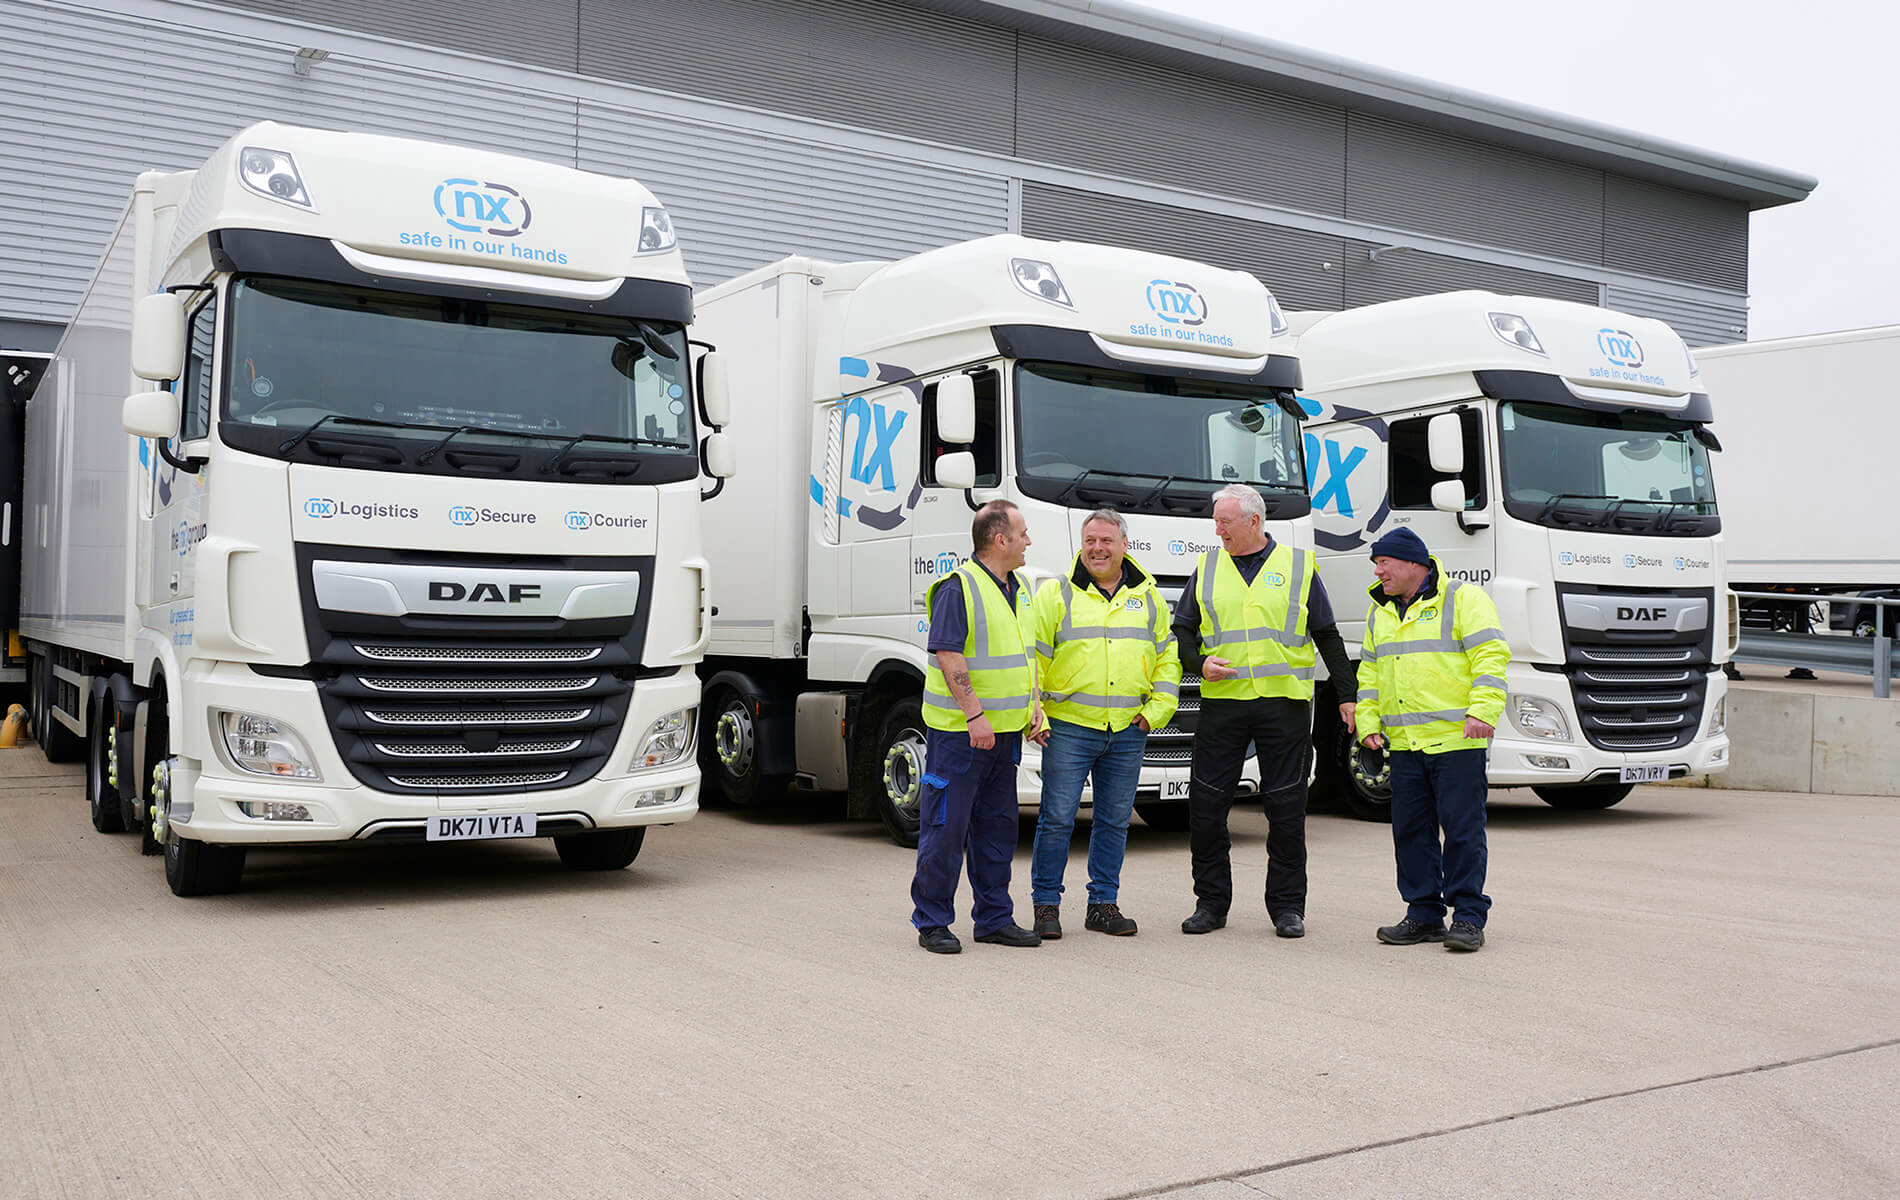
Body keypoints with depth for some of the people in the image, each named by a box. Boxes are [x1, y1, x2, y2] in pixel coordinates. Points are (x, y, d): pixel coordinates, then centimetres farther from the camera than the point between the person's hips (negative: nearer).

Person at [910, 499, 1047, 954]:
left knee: (997, 827, 13)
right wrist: (975, 715, -22)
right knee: (946, 827, -2)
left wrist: (1033, 704, 12)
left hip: (1004, 730, 8)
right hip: (959, 730, -8)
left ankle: (994, 917, 22)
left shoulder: (1019, 590, 14)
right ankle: (931, 921, 7)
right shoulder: (959, 587, -13)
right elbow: (948, 656, -19)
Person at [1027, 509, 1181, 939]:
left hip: (1129, 731, 3)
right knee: (1057, 819, -3)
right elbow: (1032, 658, 0)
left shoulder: (1147, 596, 12)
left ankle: (1104, 903, 19)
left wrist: (1159, 707, 5)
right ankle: (1046, 904, 7)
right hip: (1069, 727, -3)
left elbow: (1167, 656, 17)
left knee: (1114, 820, 9)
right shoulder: (1055, 594, 1)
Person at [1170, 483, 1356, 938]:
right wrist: (1200, 662, -6)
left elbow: (1327, 636, 9)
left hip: (1285, 703, -2)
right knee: (1205, 806, 1)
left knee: (1287, 808, 2)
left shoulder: (1298, 566, 6)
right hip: (1221, 701, 2)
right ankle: (1211, 901, 14)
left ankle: (1287, 906, 13)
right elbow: (1183, 630, 13)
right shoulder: (1207, 568, 10)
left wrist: (1347, 694, 5)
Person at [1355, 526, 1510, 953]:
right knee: (1411, 830, 7)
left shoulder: (1463, 599, -3)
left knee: (1462, 829, -4)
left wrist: (1482, 712, -19)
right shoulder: (1380, 611, 18)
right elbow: (1370, 672, 23)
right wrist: (1367, 721, 13)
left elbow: (1490, 656, -10)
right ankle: (1424, 915, 16)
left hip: (1458, 741, -7)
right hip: (1405, 743, 7)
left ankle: (1468, 917, 4)